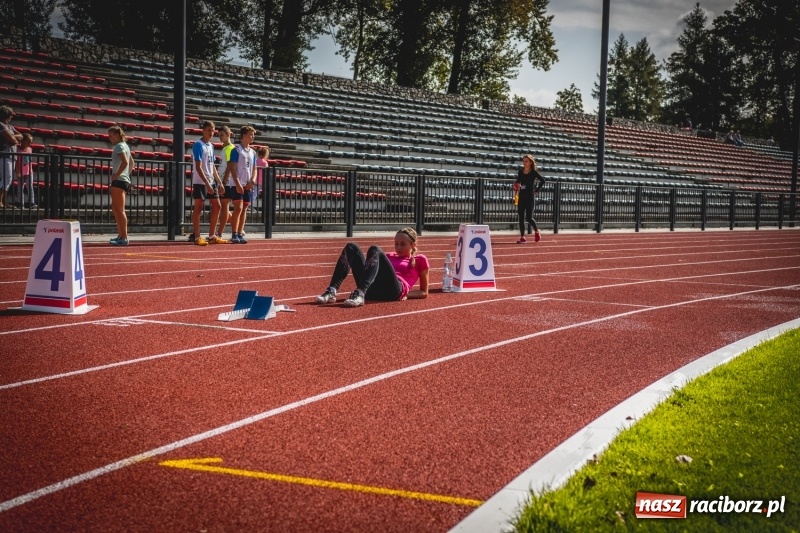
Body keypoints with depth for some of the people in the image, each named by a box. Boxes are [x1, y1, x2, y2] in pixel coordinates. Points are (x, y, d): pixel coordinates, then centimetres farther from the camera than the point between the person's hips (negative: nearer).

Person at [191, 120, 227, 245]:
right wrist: (207, 183, -22)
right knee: (198, 208, -3)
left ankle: (212, 236, 14)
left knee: (217, 206, 7)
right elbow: (198, 167, -17)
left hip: (211, 182, 8)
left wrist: (220, 183, 14)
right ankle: (197, 237, 1)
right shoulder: (198, 145, -11)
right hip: (200, 182, -8)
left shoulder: (211, 146, 14)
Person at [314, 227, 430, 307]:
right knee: (351, 247, -8)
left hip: (393, 290, -5)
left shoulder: (420, 260, 22)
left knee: (374, 250, -27)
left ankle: (360, 294, -50)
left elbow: (424, 292, 19)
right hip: (373, 290, 5)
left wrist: (405, 294, 0)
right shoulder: (390, 256, 36)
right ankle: (331, 292, -27)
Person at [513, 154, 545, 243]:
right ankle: (522, 237, 6)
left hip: (530, 197, -5)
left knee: (529, 217, -6)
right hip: (521, 197, 5)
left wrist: (537, 190, -6)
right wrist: (516, 187, -5)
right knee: (521, 217, 1)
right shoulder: (520, 171, 7)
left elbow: (542, 180, -3)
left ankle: (537, 232, 21)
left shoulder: (534, 172, -6)